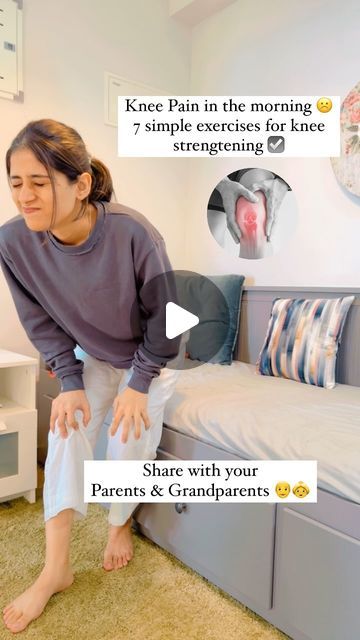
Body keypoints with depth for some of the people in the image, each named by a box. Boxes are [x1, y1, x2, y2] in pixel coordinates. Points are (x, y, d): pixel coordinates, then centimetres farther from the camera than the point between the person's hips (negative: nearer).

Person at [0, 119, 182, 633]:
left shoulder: (133, 233, -35)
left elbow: (163, 318, -20)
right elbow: (43, 323, -9)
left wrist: (139, 385, -17)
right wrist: (70, 381, -13)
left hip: (150, 357, -2)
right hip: (90, 356, 3)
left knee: (130, 444, -6)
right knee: (66, 432, -9)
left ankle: (120, 524, 29)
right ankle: (56, 567, 8)